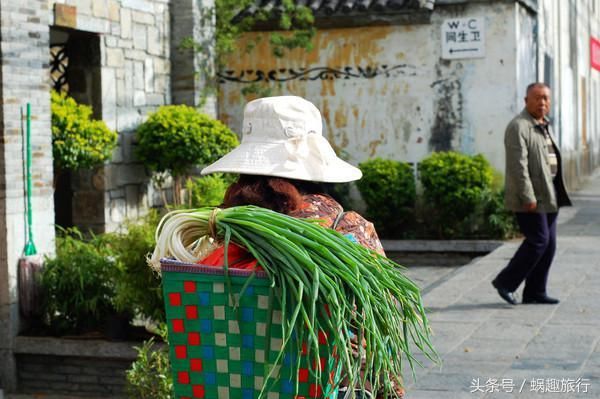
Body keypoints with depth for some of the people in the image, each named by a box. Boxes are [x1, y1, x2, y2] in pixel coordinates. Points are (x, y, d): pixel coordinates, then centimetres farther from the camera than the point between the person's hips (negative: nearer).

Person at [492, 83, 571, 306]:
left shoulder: (545, 126, 17)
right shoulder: (518, 127, -13)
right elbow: (518, 165, -19)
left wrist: (556, 194, 18)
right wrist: (528, 197, -23)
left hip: (549, 195, 9)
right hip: (531, 197, -9)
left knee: (549, 243, 7)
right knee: (538, 241, -10)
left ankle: (535, 292, 13)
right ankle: (505, 282, 2)